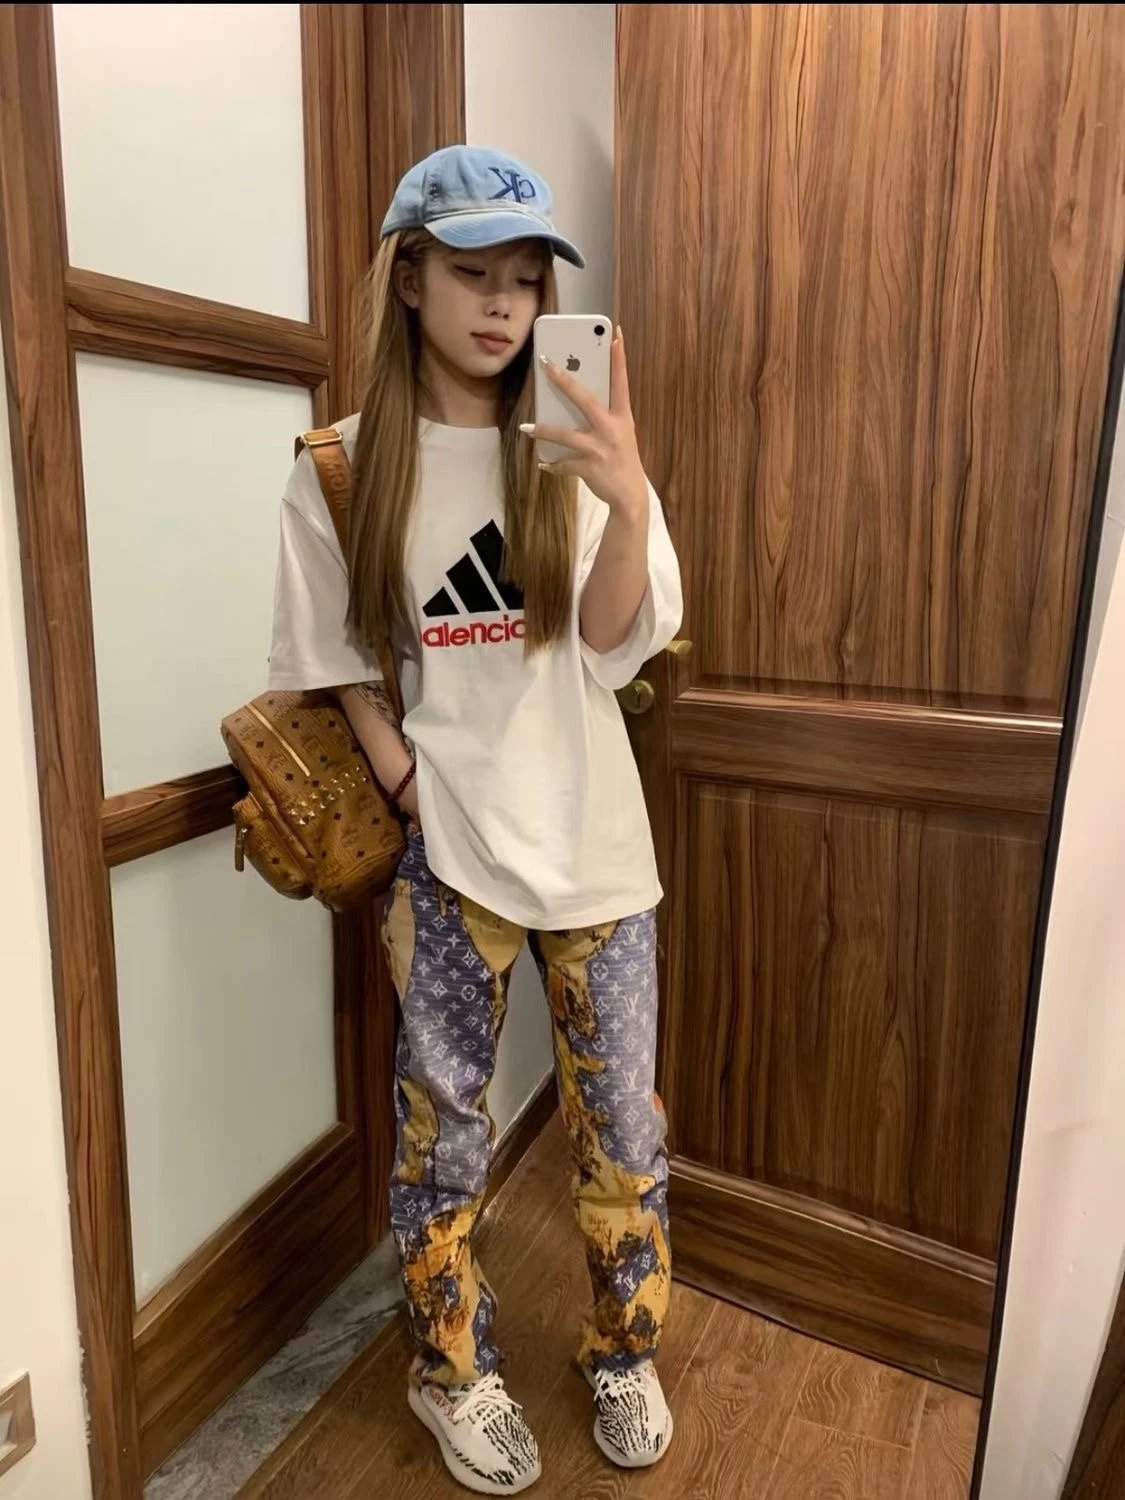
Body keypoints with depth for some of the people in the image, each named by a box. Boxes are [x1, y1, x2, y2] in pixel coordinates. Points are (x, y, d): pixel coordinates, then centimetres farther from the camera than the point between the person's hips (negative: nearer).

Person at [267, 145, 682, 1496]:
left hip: (592, 837, 1)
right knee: (441, 1130, 11)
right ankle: (456, 1375, 38)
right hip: (445, 847, 0)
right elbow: (337, 658, 5)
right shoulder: (346, 465, -1)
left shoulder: (576, 443, 0)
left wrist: (627, 503, -27)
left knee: (621, 1123, 12)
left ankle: (624, 1354, 40)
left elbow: (613, 642, -9)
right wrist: (407, 786, -7)